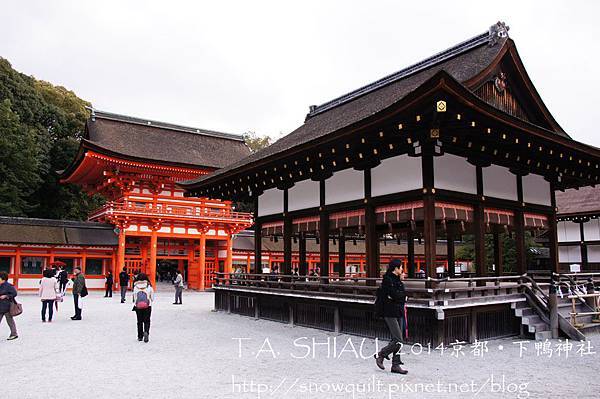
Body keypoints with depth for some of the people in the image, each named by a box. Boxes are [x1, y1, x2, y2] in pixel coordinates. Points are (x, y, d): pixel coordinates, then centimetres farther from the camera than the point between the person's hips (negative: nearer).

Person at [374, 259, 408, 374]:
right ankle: (380, 356, 7)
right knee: (398, 341, -10)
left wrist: (396, 296, -9)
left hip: (398, 313, 9)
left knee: (397, 340, 9)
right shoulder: (387, 279, -13)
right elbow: (395, 295, -20)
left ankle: (395, 365, 15)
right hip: (390, 313, -8)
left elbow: (403, 295, 9)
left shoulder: (397, 279, 14)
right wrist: (402, 295, -2)